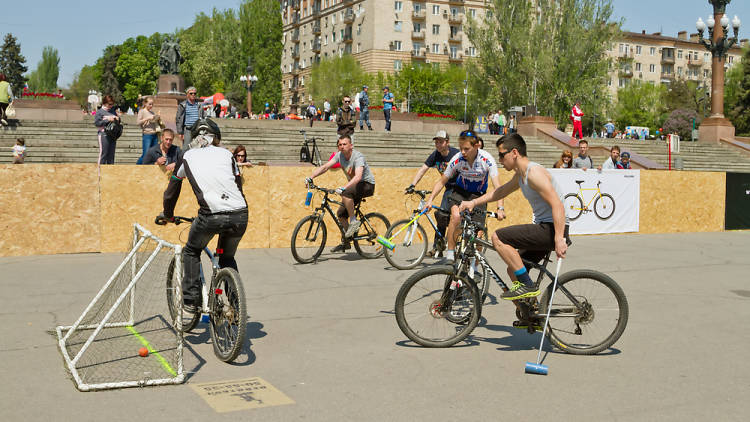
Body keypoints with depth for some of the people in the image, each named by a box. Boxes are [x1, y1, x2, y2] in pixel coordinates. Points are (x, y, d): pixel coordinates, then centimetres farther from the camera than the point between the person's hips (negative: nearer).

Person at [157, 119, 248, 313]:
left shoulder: (188, 156, 18)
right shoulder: (226, 154, 21)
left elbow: (171, 192, 26)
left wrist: (167, 215, 43)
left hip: (211, 216, -2)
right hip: (240, 215, 2)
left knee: (191, 252, 25)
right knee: (227, 258, 26)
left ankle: (191, 302, 17)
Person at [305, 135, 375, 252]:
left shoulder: (358, 157, -26)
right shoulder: (339, 155, -4)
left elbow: (358, 177, -40)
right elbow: (325, 167, -8)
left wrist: (343, 188, -52)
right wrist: (310, 177, -22)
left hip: (367, 185, -8)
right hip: (354, 186, 8)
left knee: (345, 193, -35)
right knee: (341, 214, 4)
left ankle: (354, 221, -20)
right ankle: (346, 242, 18)